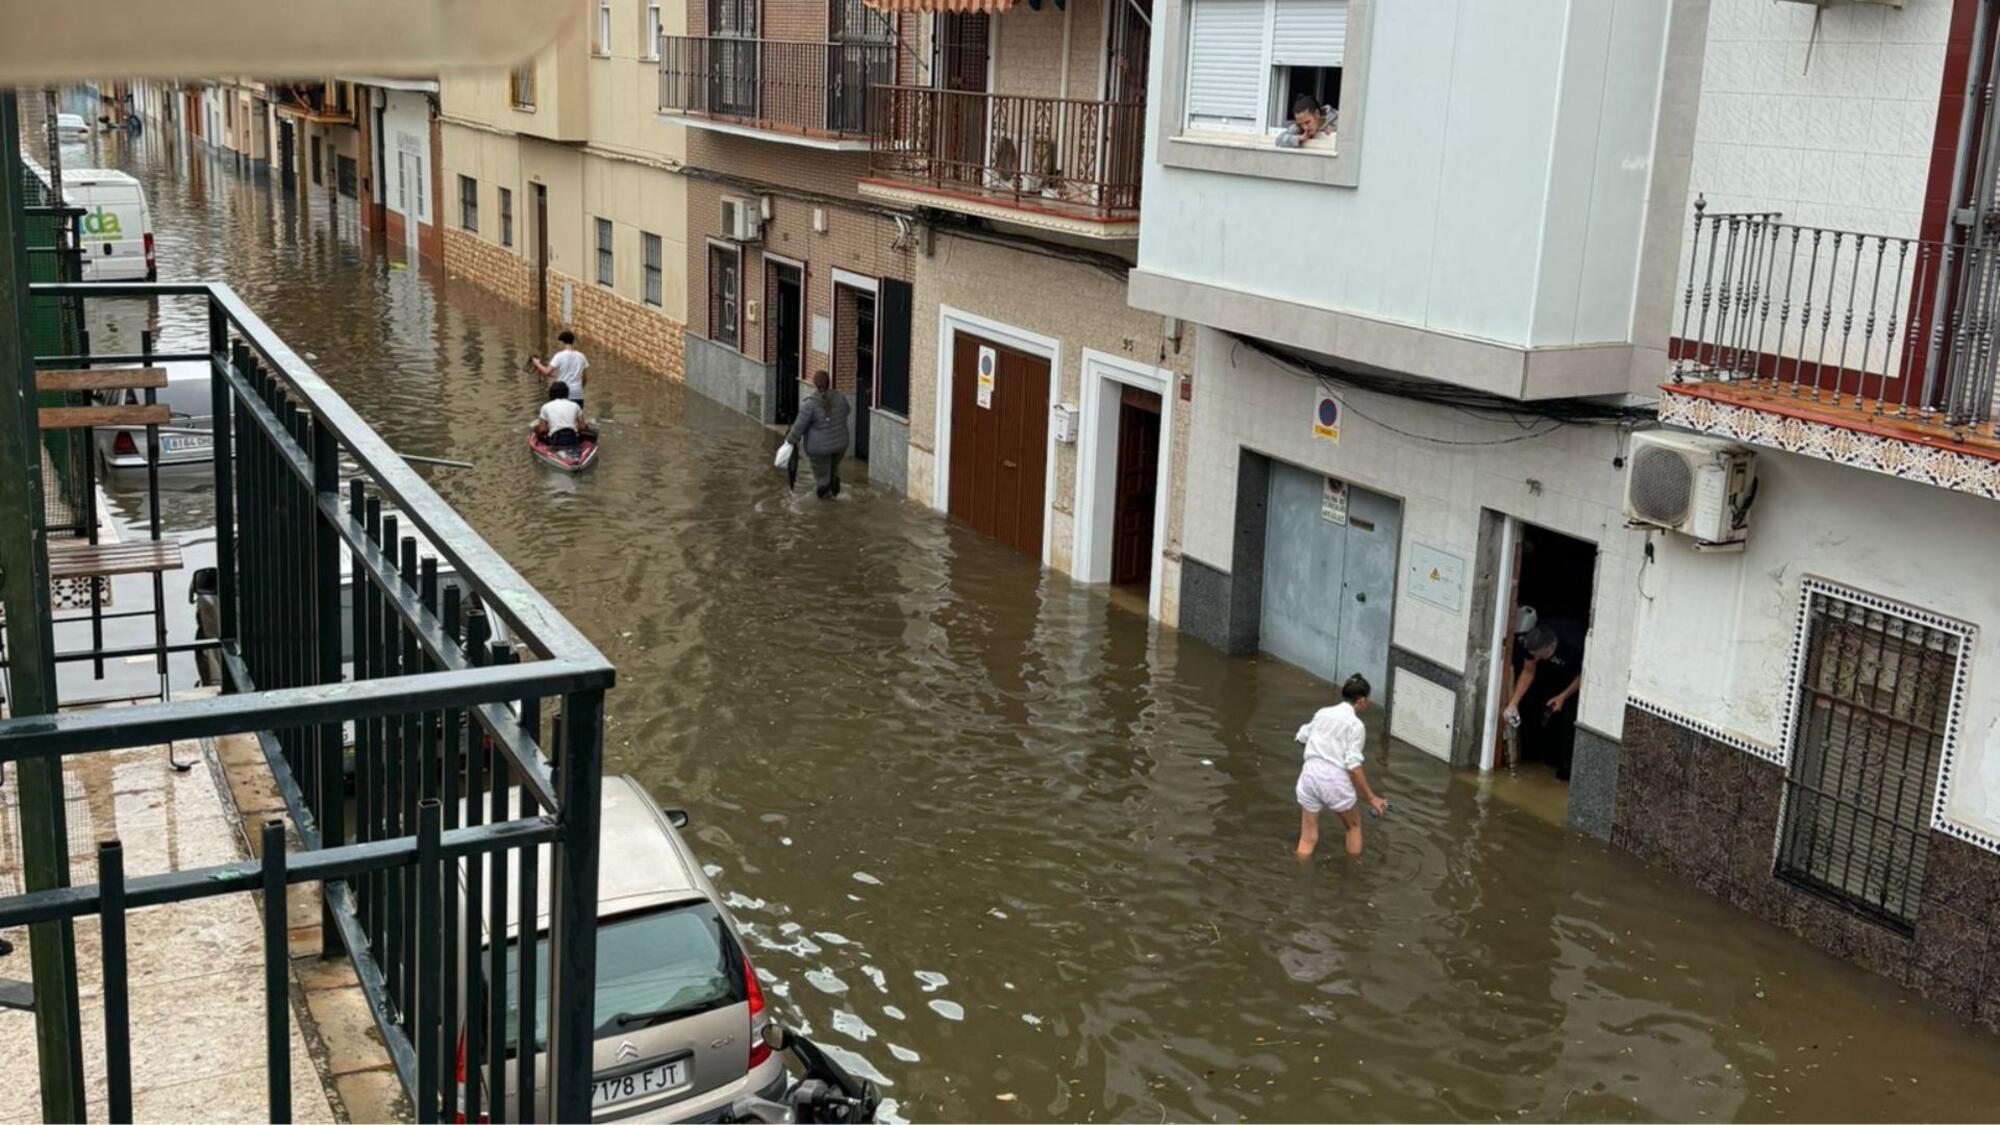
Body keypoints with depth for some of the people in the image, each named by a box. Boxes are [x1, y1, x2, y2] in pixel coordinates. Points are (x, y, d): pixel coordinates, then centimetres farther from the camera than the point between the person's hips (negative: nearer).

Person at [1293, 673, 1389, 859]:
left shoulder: (1323, 713, 11)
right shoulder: (1355, 725, -7)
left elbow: (1302, 736, 27)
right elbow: (1353, 766, -13)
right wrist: (1371, 797, -8)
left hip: (1310, 774, 4)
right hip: (1334, 779, -4)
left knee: (1308, 838, 11)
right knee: (1354, 825, 24)